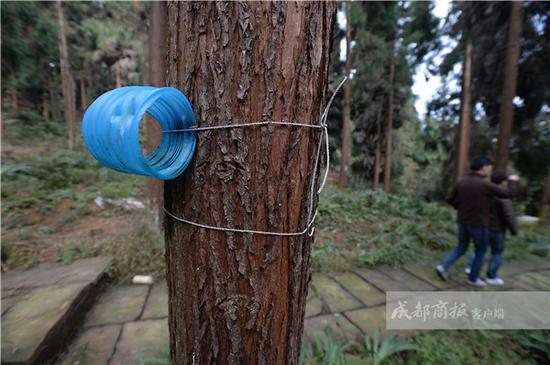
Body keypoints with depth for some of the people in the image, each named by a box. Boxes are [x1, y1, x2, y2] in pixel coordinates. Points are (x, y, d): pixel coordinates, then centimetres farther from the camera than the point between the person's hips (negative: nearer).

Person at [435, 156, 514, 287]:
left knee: (461, 248, 19)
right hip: (479, 224, -5)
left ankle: (443, 266, 3)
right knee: (480, 252, 16)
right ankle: (473, 279, 26)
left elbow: (450, 199, 2)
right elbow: (508, 194, -2)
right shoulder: (486, 185, -17)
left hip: (462, 222, 5)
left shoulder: (461, 182, -2)